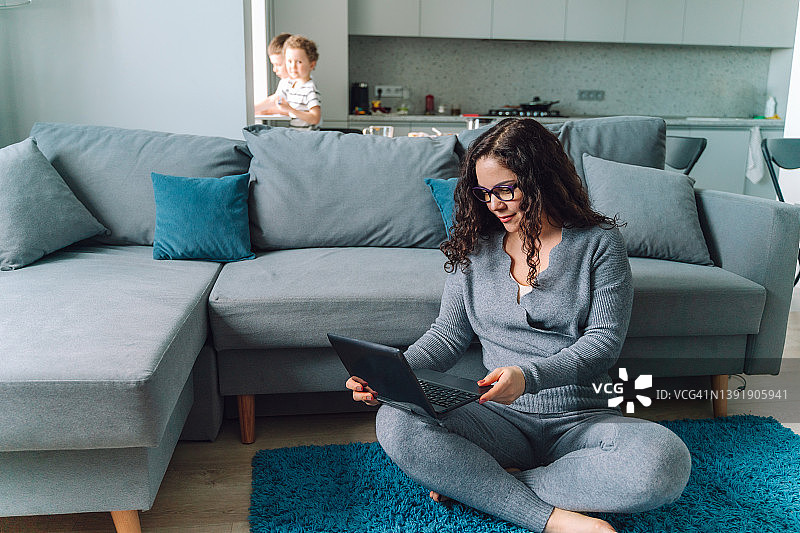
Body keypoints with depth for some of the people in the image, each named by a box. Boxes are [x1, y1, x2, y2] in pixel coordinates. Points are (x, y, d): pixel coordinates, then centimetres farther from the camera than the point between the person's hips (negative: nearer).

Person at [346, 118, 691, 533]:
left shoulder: (599, 241, 0)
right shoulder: (475, 246, 8)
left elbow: (604, 341, -7)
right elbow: (448, 334, 9)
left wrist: (529, 376, -25)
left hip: (584, 418, -1)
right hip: (501, 417, 2)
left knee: (667, 462, -33)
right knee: (395, 422, -25)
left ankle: (484, 483, -19)